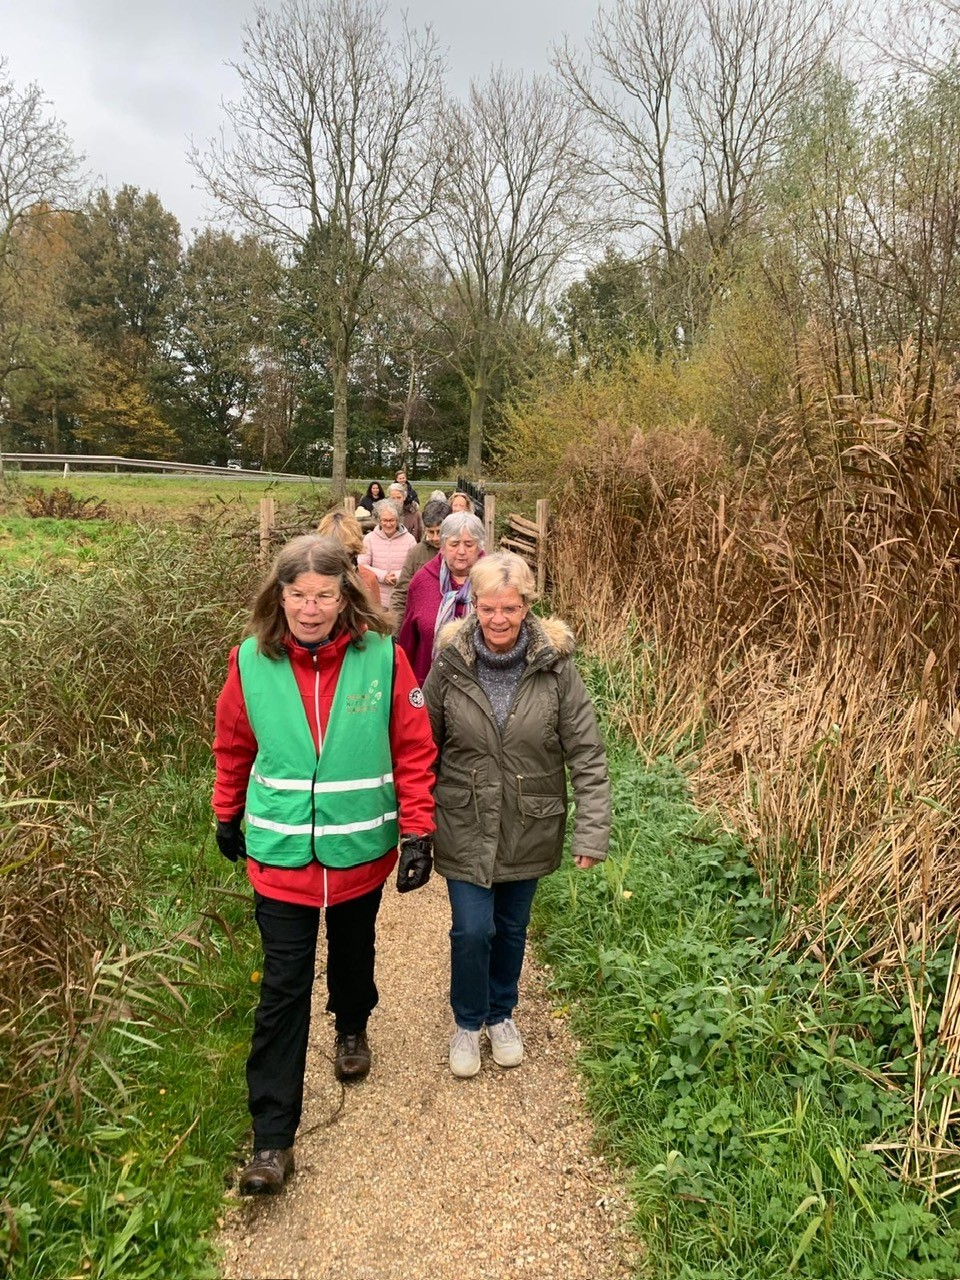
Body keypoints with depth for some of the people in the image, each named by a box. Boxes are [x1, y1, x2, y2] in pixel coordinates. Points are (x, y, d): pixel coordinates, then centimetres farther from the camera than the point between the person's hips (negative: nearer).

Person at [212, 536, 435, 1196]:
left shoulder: (382, 656, -15)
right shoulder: (251, 662, -11)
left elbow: (413, 749, -8)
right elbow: (233, 747, 4)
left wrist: (417, 832, -10)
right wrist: (228, 817, 15)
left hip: (361, 848, 1)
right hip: (281, 853, 0)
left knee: (353, 951, 24)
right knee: (284, 988, 2)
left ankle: (352, 1030, 56)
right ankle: (272, 1140, 14)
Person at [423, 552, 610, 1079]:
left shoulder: (554, 666, -14)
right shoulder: (451, 663, -12)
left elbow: (587, 754, -11)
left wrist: (592, 832, -15)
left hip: (529, 827, 1)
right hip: (465, 826, -1)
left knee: (512, 927, 17)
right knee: (472, 930, 2)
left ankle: (501, 1014, 44)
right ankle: (468, 1022, 31)